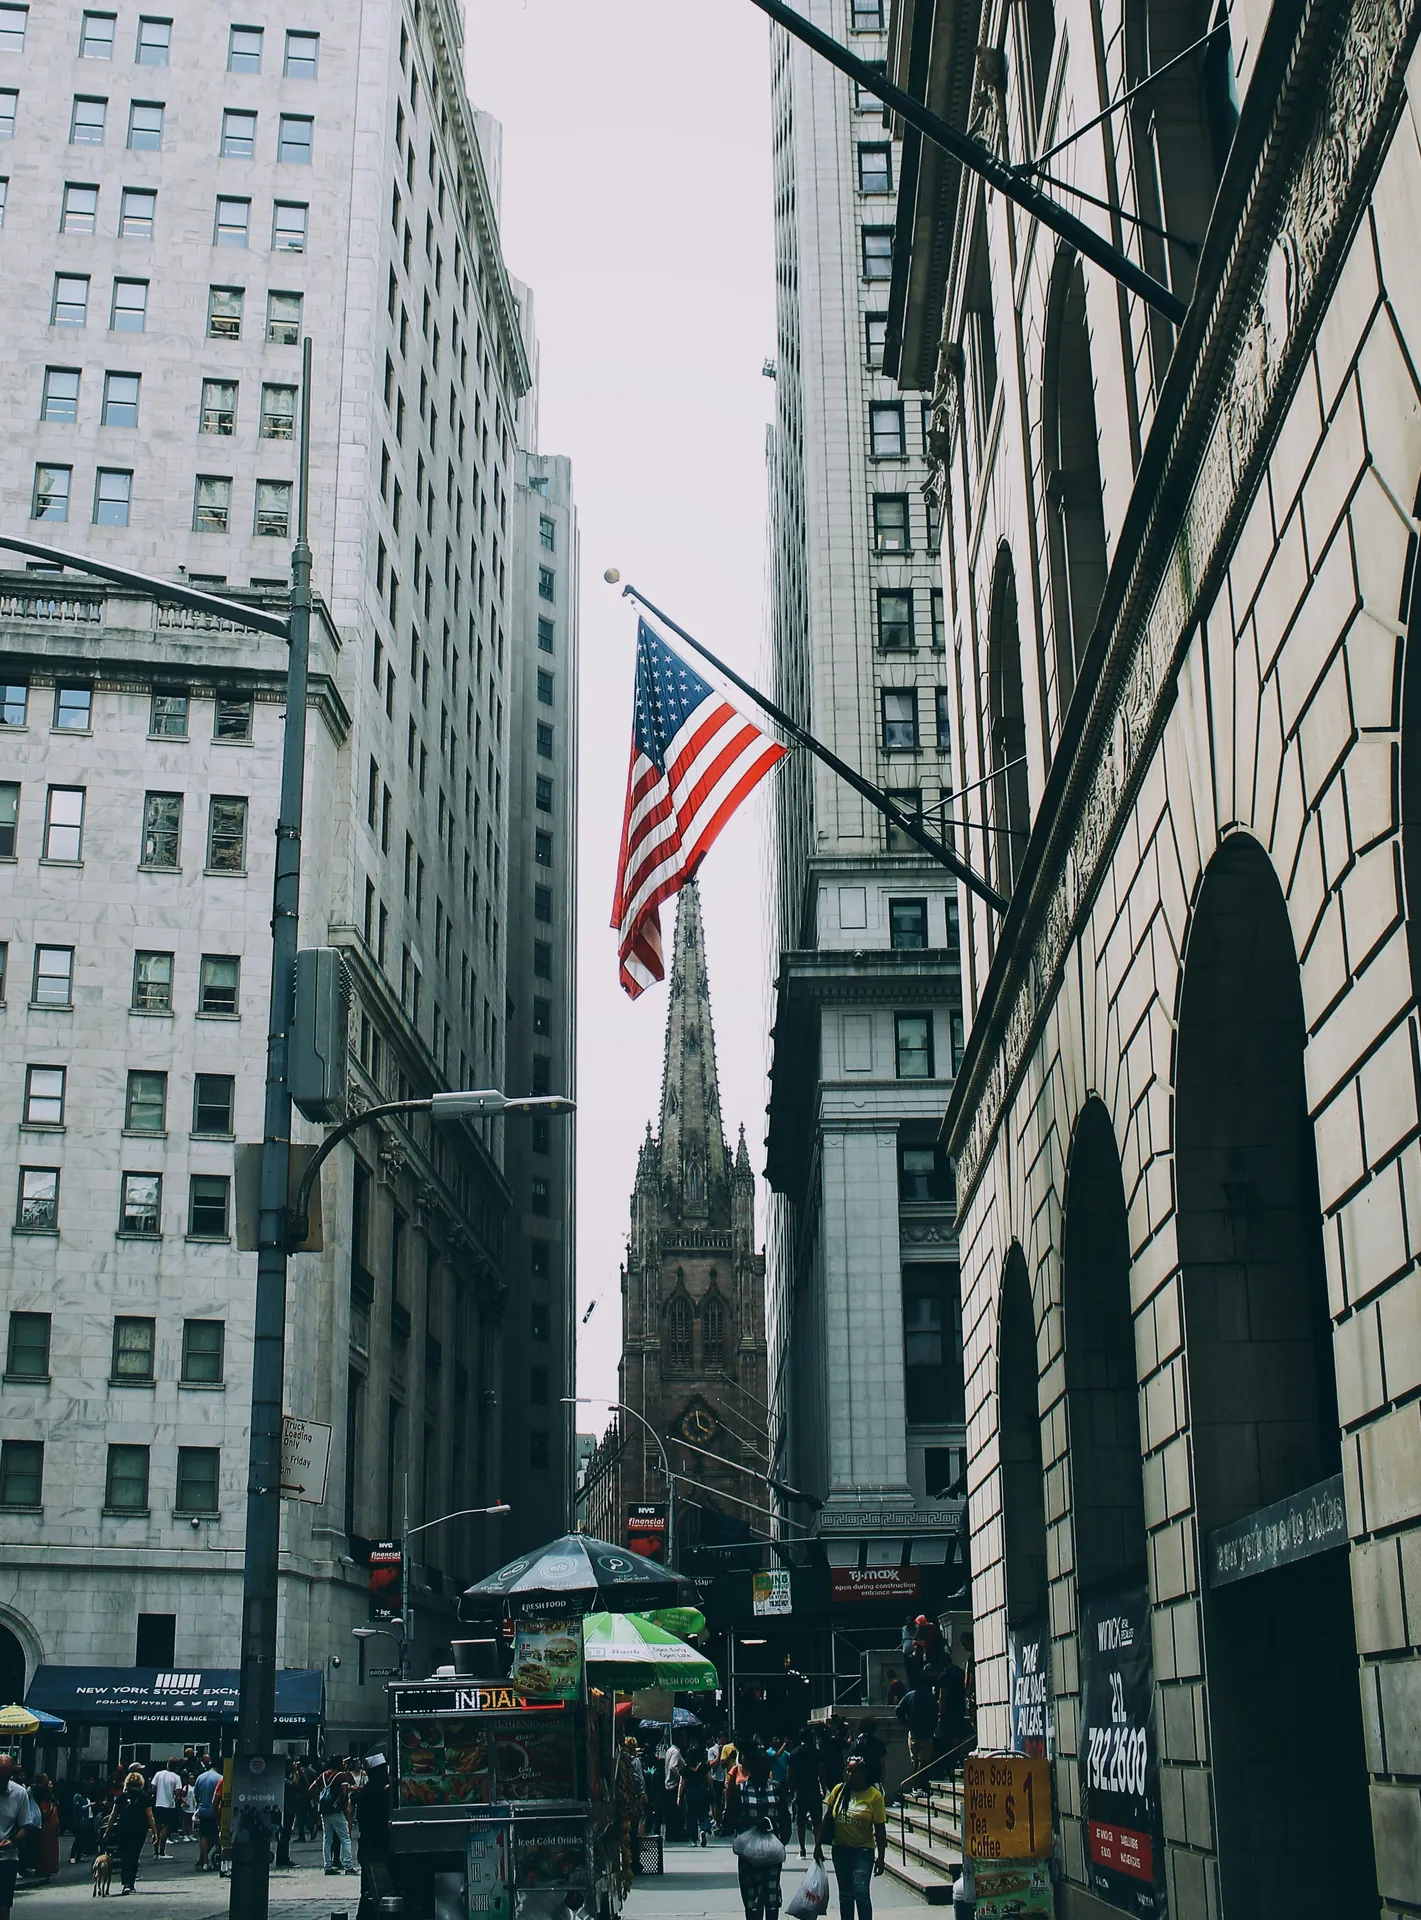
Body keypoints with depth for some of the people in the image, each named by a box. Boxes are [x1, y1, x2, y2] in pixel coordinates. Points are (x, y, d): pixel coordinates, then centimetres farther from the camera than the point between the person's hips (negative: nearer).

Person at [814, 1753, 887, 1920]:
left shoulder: (874, 1796, -10)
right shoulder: (839, 1790, 0)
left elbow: (880, 1828, -7)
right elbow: (827, 1818, 7)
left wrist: (881, 1857, -8)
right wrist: (818, 1845, 7)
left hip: (863, 1850, -4)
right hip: (840, 1849, 4)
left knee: (861, 1892, -15)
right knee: (845, 1894, 12)